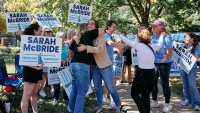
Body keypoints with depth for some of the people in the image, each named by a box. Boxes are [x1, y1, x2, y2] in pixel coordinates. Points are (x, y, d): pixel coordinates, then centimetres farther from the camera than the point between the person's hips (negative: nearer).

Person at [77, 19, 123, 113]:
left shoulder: (100, 36, -13)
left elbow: (99, 49, -28)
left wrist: (86, 47, -34)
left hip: (105, 65, -5)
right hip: (94, 66, 5)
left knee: (110, 87, 3)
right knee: (97, 88, 12)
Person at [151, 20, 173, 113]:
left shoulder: (166, 37, -19)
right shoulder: (153, 36, 1)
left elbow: (170, 53, -23)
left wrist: (165, 57, -38)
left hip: (165, 63, -7)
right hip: (154, 62, 7)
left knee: (164, 83, -2)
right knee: (153, 82, 14)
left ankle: (167, 104, 12)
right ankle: (154, 102, 30)